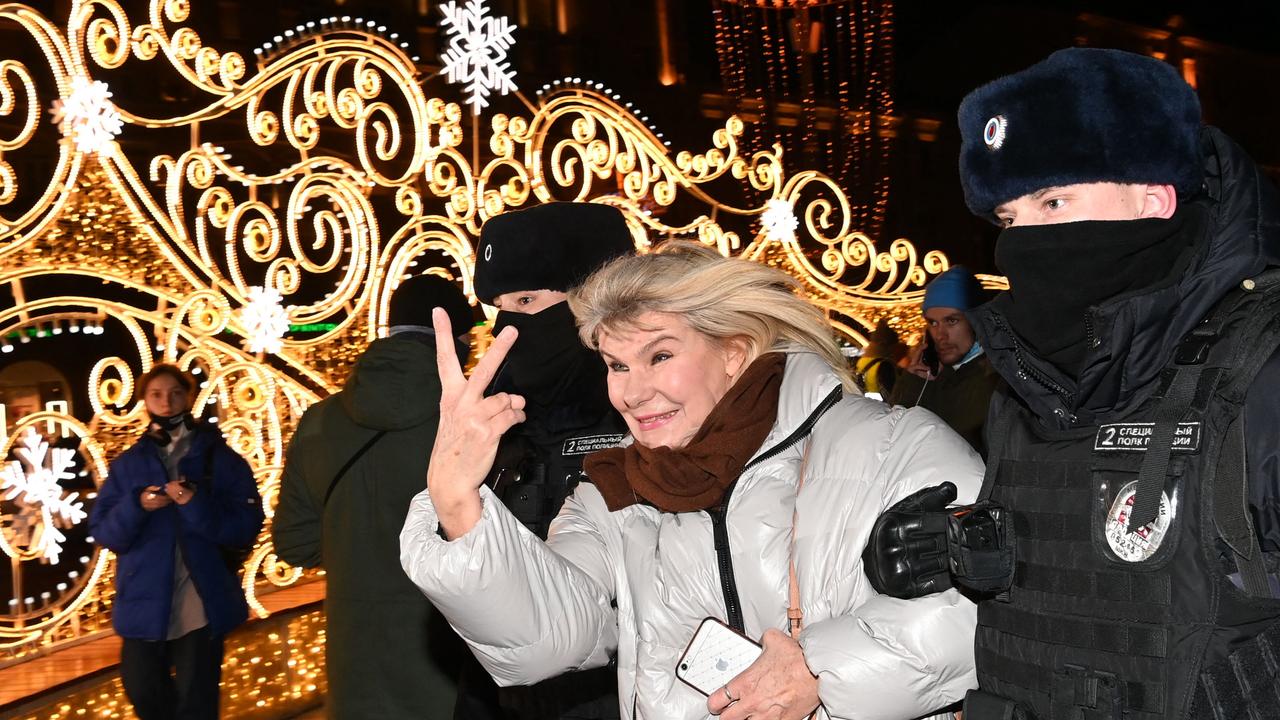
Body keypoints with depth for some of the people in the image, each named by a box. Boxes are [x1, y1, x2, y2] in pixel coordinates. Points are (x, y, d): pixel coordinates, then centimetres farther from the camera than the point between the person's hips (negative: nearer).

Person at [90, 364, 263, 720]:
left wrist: (197, 504, -22)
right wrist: (136, 506, -16)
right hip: (144, 604, 3)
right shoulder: (127, 464, 8)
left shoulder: (221, 459, 0)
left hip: (202, 606, -3)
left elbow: (246, 528, -8)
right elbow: (102, 530, 2)